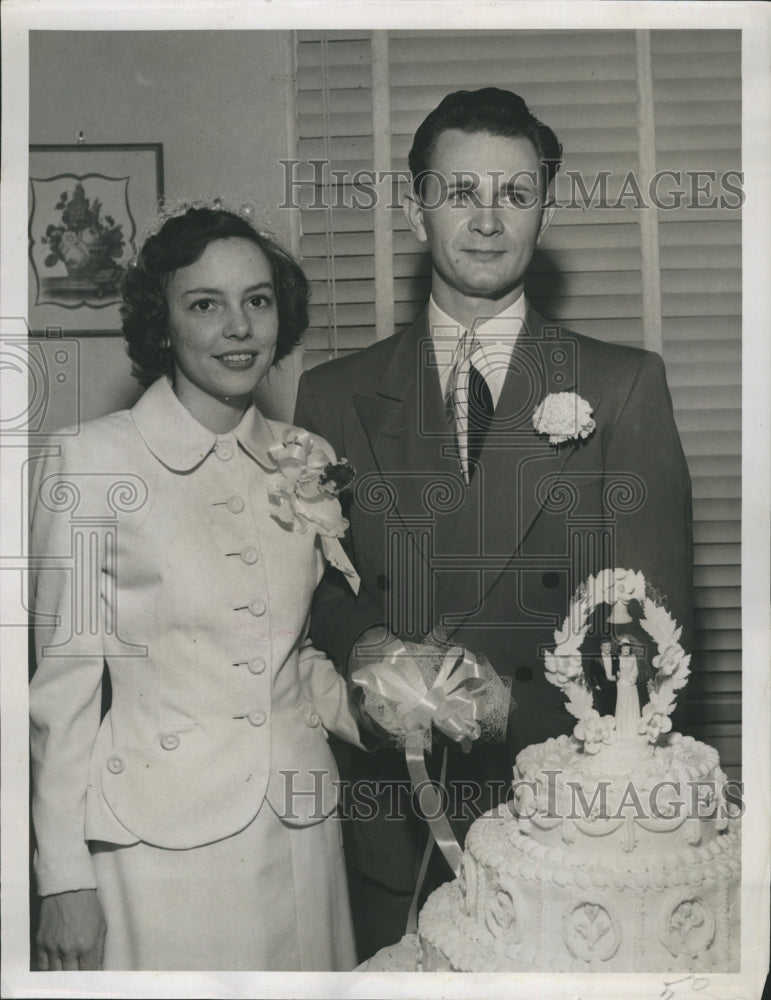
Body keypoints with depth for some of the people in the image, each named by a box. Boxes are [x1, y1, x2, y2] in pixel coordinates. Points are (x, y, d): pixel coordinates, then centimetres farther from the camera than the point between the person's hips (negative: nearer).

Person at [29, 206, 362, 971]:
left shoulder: (308, 460, 3)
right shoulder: (90, 463, -9)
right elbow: (64, 678, -7)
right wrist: (64, 877, -7)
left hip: (298, 828, 4)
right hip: (156, 839, -4)